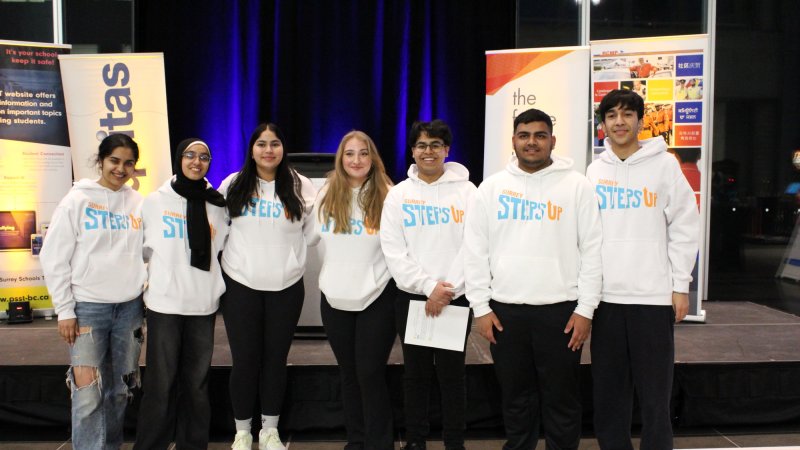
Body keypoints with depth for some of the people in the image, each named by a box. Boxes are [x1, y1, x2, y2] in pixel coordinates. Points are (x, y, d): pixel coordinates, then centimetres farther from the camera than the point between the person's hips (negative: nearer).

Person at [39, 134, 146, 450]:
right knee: (88, 393, -8)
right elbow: (54, 258, -4)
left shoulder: (139, 204, 6)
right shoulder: (77, 201, -3)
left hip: (130, 306, 4)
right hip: (88, 307, -3)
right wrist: (64, 310, -7)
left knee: (120, 389, 11)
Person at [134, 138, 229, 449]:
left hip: (204, 304, 2)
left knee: (197, 383, 8)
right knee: (161, 384, -2)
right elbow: (143, 248, 7)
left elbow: (223, 248, 14)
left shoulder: (217, 205, 6)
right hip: (164, 303, -2)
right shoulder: (155, 201, 1)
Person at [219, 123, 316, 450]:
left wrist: (291, 257, -1)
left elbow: (312, 231, 7)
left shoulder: (300, 186, 2)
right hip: (241, 284, 0)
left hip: (286, 286, 1)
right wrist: (242, 257, 4)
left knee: (276, 359, 9)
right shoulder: (232, 185, 2)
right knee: (244, 360, 3)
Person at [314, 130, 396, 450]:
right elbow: (318, 240, 13)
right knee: (348, 372, 13)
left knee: (370, 373, -3)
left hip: (377, 298, -4)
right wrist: (334, 275, 12)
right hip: (335, 298, 4)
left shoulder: (388, 196, -7)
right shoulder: (326, 195, 4)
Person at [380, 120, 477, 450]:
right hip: (411, 297, 1)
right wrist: (429, 286, -12)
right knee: (416, 373, 9)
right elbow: (393, 251, -3)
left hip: (456, 298, -1)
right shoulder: (398, 194, 4)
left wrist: (448, 290, -12)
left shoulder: (466, 190, 2)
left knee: (451, 373, 5)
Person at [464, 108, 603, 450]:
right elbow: (475, 250, 5)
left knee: (562, 399, 8)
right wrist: (481, 307, -1)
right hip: (505, 309, 2)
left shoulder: (576, 185, 0)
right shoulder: (492, 187, 5)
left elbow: (592, 250, -1)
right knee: (516, 399, 13)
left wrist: (586, 309, -6)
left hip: (561, 309, -2)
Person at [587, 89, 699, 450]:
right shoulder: (595, 170, 10)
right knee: (608, 394, 9)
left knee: (654, 395, 3)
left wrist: (681, 286, -6)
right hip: (605, 297, 3)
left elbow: (685, 227, -1)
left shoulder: (664, 164, 1)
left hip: (653, 296, -3)